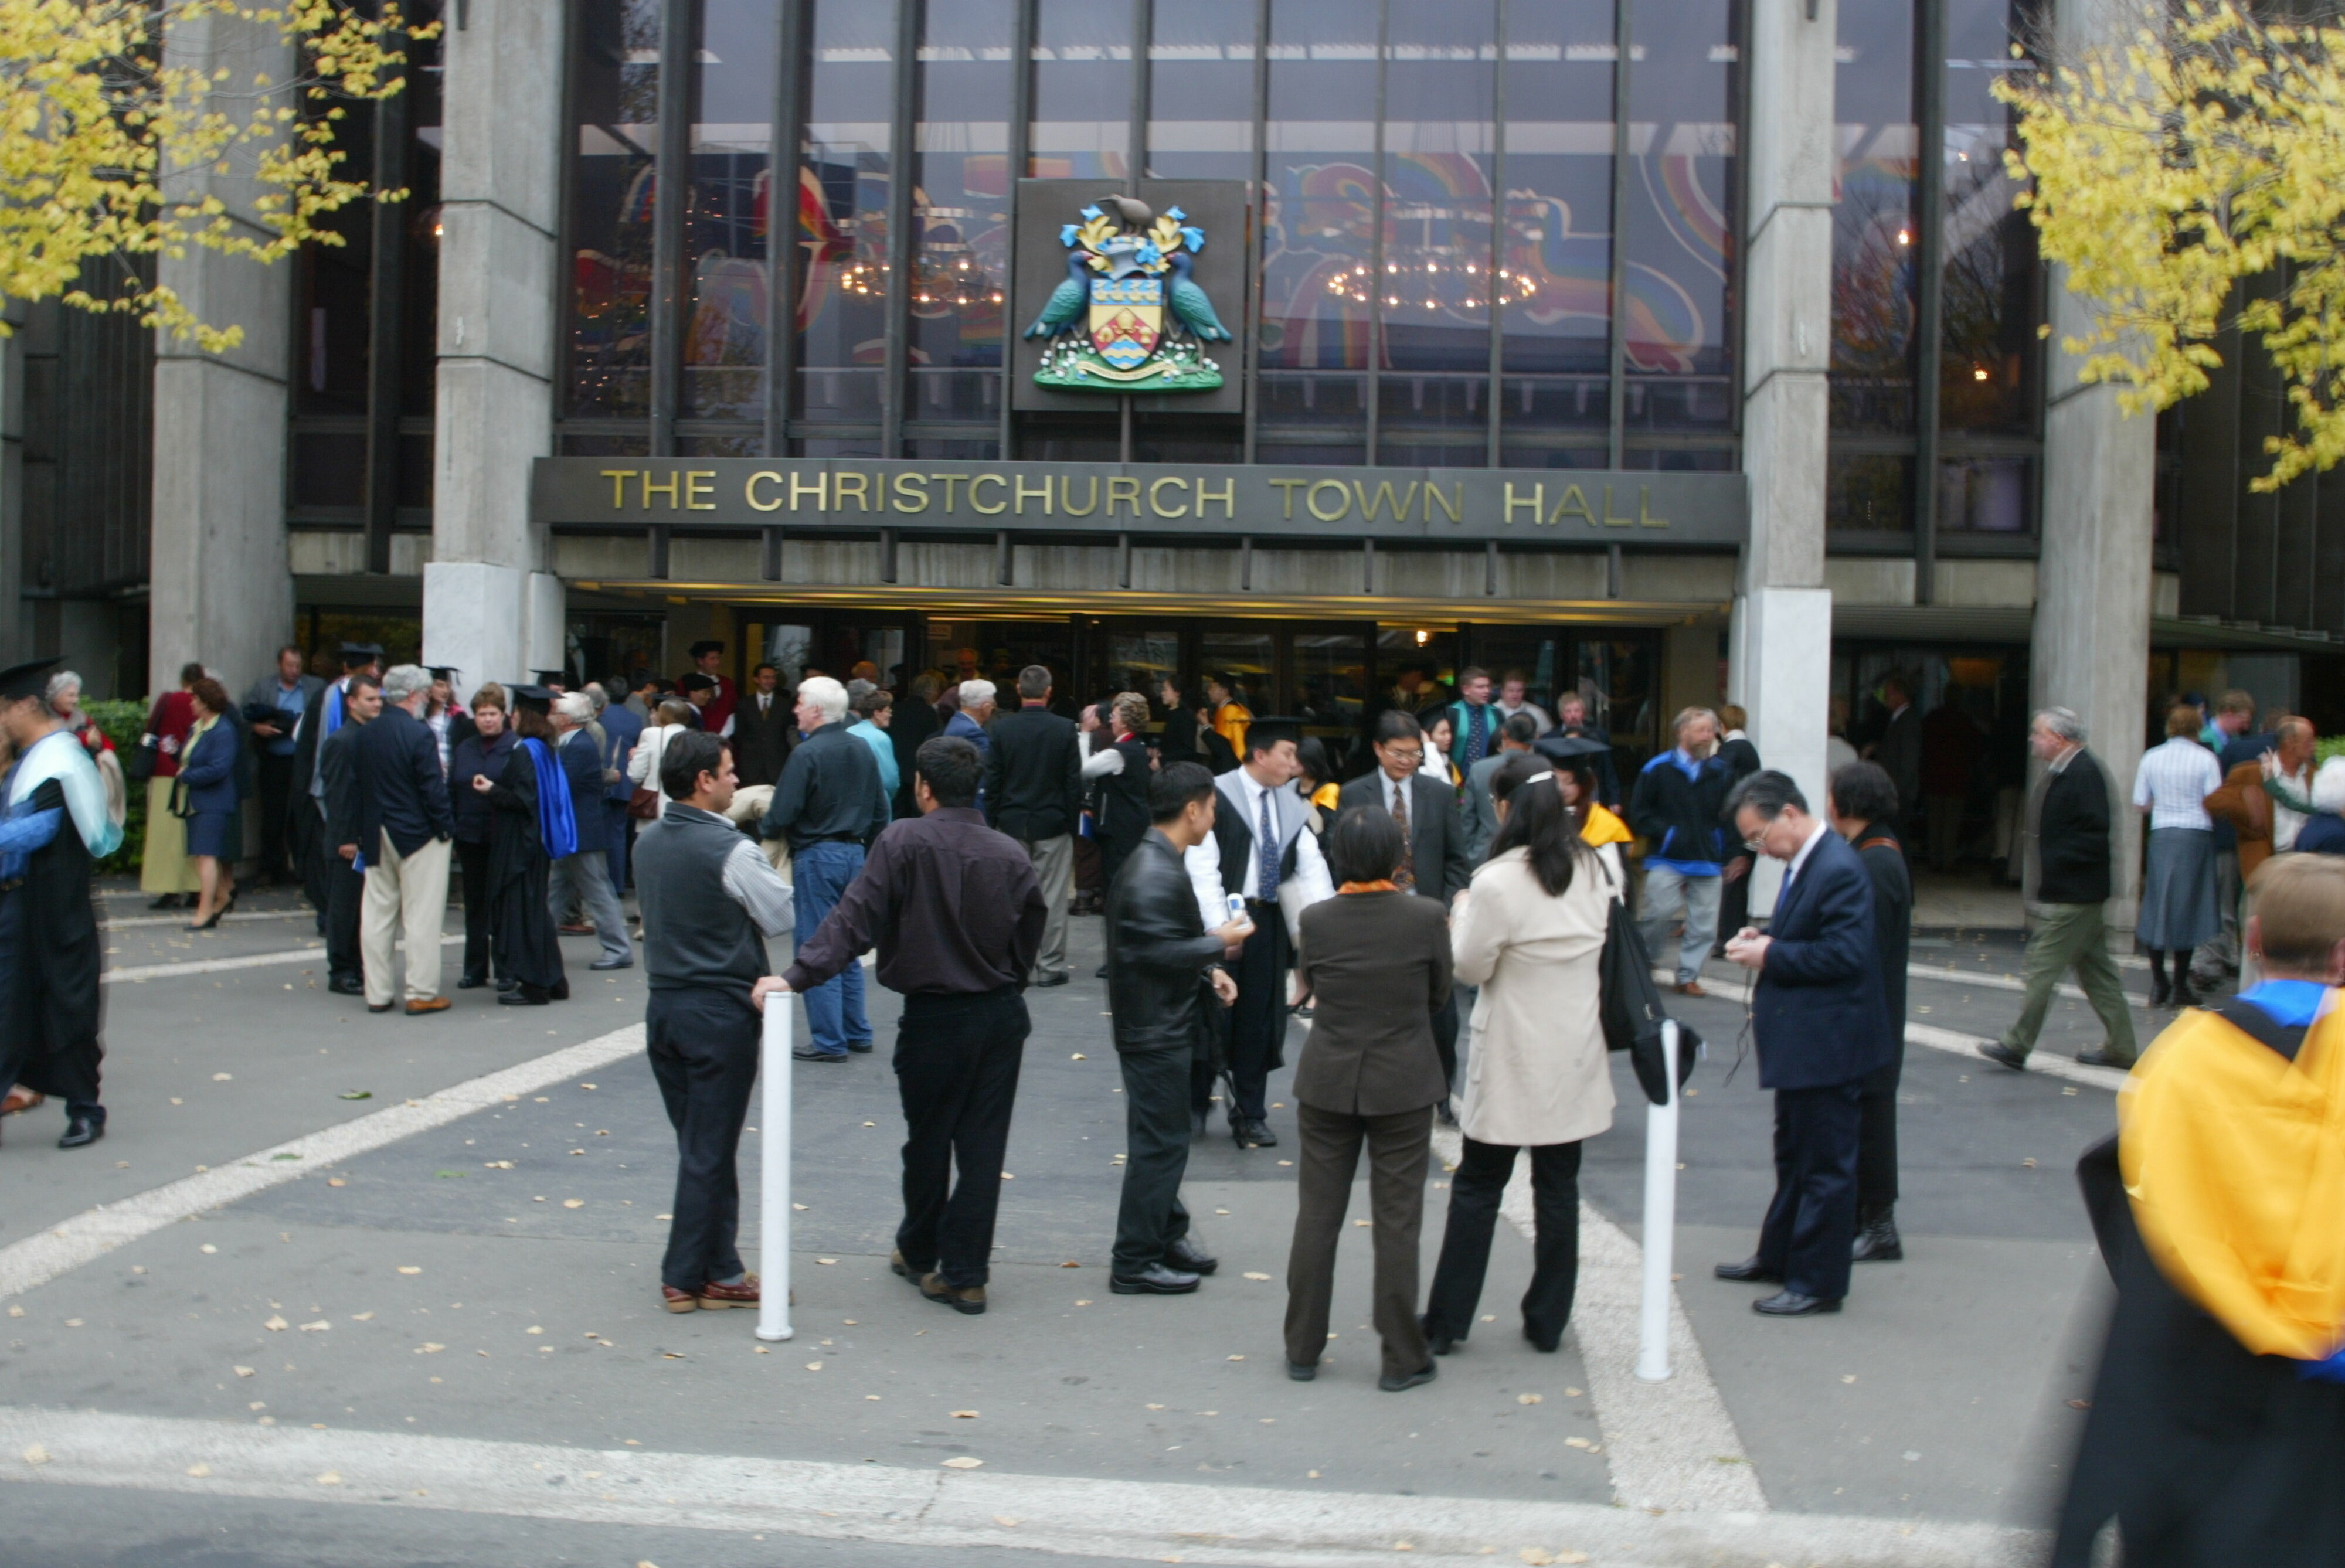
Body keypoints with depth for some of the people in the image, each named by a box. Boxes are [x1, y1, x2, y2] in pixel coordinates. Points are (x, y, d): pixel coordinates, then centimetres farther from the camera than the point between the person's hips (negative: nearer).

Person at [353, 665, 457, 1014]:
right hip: (417, 835, -6)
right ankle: (422, 994, 2)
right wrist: (446, 827, -6)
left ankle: (377, 994, 15)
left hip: (376, 836, 6)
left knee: (377, 914, 11)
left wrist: (365, 831, 15)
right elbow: (433, 788, -17)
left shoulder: (367, 734, 4)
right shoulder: (419, 733, -16)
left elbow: (361, 787, 9)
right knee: (421, 916, 0)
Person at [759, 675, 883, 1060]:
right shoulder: (863, 751, 8)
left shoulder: (806, 754, -15)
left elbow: (782, 815, -16)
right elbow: (879, 814, 12)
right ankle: (857, 1032, 20)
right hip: (854, 853, 7)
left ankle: (829, 1041, 2)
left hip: (816, 856, -7)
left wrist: (764, 828, 4)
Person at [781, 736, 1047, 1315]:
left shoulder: (904, 843, -15)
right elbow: (1031, 935, 5)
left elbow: (855, 918, -20)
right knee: (983, 1146, 8)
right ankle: (966, 1274, 12)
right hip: (1003, 1016, 3)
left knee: (928, 1143, 15)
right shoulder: (1012, 854, -2)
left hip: (935, 1018, -3)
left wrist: (798, 976, -20)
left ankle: (920, 1254, 34)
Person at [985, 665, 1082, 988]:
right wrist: (1072, 822, 5)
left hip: (1012, 824, 1)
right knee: (1051, 897, 3)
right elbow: (1074, 782, -4)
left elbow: (992, 780, 0)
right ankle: (1050, 966, 5)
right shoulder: (1065, 729, -7)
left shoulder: (1002, 728, -4)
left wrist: (992, 822, 8)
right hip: (1053, 823, -1)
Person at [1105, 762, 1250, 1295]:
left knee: (1163, 1139, 20)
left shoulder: (1161, 863, 11)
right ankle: (1134, 1263, 6)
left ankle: (1168, 1236, 33)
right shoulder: (1155, 875, -23)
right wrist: (1219, 943, -16)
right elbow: (1157, 953, -28)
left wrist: (1209, 971, 6)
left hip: (1164, 1025, 11)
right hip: (1154, 1030, -11)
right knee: (1160, 1143, -2)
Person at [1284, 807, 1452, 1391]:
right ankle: (1402, 1359, 14)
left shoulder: (1317, 920, -9)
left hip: (1327, 1084, 2)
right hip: (1404, 1085, -1)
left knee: (1317, 1218, 11)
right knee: (1397, 1224, 6)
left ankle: (1302, 1350, 20)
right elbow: (1440, 996, 0)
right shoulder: (1427, 918, -12)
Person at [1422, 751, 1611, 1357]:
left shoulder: (1498, 882, -18)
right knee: (1558, 1187, 11)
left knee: (1477, 1186, 6)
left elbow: (1470, 968, -10)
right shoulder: (1593, 869, 1)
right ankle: (1548, 1322, 19)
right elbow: (1601, 945, 11)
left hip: (1512, 1058, -5)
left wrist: (1463, 914, 5)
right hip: (1573, 1056, 5)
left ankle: (1447, 1321, 12)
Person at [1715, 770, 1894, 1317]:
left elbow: (1846, 954, -27)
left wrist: (1770, 955, -21)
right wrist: (1764, 939, 2)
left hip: (1827, 1045, -11)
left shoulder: (1839, 869, -22)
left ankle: (1819, 1282, 11)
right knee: (1793, 1155, 22)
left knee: (1826, 1165, 1)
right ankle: (1779, 1256, 35)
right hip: (1803, 1042, 11)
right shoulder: (1803, 863, 10)